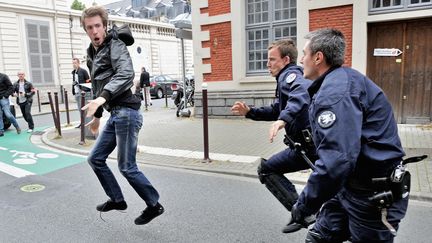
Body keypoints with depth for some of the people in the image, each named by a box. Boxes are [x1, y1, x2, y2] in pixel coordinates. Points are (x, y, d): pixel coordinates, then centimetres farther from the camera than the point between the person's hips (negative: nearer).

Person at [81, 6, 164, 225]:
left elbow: (126, 74, -28)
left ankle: (154, 205, 15)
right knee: (95, 159, 14)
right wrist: (97, 115, 29)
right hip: (115, 114, 9)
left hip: (126, 113, -9)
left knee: (127, 167, -3)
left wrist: (103, 98, -40)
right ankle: (117, 199, 28)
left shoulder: (115, 46, -8)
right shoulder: (92, 54, 19)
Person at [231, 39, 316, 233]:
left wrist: (283, 120, -50)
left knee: (266, 170, -1)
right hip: (311, 141, 10)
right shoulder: (287, 78, 23)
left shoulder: (290, 75, -10)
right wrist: (249, 112, 13)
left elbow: (302, 95, -35)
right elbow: (275, 111, 26)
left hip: (309, 143, -10)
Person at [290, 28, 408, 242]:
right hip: (351, 184, 9)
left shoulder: (337, 89, -23)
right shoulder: (337, 82, 10)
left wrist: (304, 205, -22)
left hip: (374, 194, -9)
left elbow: (336, 160, -33)